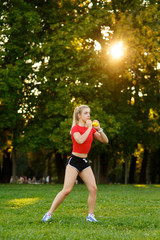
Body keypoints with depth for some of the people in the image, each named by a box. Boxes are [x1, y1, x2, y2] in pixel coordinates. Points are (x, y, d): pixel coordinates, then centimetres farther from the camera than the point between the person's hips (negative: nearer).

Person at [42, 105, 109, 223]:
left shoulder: (91, 128, 10)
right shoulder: (75, 128, -9)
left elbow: (105, 140, 8)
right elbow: (80, 140, -30)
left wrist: (99, 129, -6)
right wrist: (89, 128, -21)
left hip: (85, 162, 6)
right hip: (74, 161, -6)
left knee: (93, 188, -5)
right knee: (67, 190, -11)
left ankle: (90, 215, 7)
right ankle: (49, 213, -2)